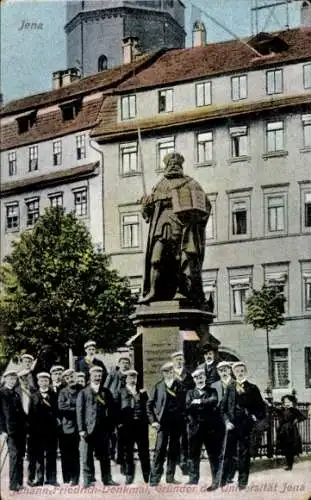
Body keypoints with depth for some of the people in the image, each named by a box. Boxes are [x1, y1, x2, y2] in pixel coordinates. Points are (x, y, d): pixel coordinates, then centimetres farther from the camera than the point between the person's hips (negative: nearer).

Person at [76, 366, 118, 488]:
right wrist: (81, 429, -9)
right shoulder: (83, 393, 5)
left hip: (103, 428, 2)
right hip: (89, 429, -2)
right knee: (87, 456, 0)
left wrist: (111, 426, 2)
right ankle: (88, 480, 5)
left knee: (104, 455, 6)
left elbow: (112, 409, 12)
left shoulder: (106, 392, 13)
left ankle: (107, 478, 13)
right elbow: (80, 411, 0)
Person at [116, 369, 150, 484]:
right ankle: (129, 476, 12)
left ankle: (147, 476, 9)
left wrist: (136, 395, -6)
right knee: (128, 452, 4)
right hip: (126, 425, -1)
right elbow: (117, 408, 2)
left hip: (141, 424, 1)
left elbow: (145, 406, 1)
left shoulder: (141, 392, 13)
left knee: (144, 451, 2)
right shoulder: (121, 392, 9)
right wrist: (119, 422, -7)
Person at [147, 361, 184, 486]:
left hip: (177, 423, 3)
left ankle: (170, 476, 20)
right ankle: (154, 479, -6)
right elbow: (149, 405, 4)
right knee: (160, 450, -8)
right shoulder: (158, 386, 1)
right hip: (163, 423, -3)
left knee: (174, 451, 8)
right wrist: (153, 421, -3)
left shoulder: (180, 386, 6)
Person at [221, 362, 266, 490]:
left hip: (246, 425, -1)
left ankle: (243, 481, 7)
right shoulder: (230, 388, 9)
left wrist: (255, 417, -4)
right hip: (232, 425, 1)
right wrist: (227, 421, -4)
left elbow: (261, 407, 10)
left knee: (244, 454, 2)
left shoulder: (252, 388, 6)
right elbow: (224, 407, 7)